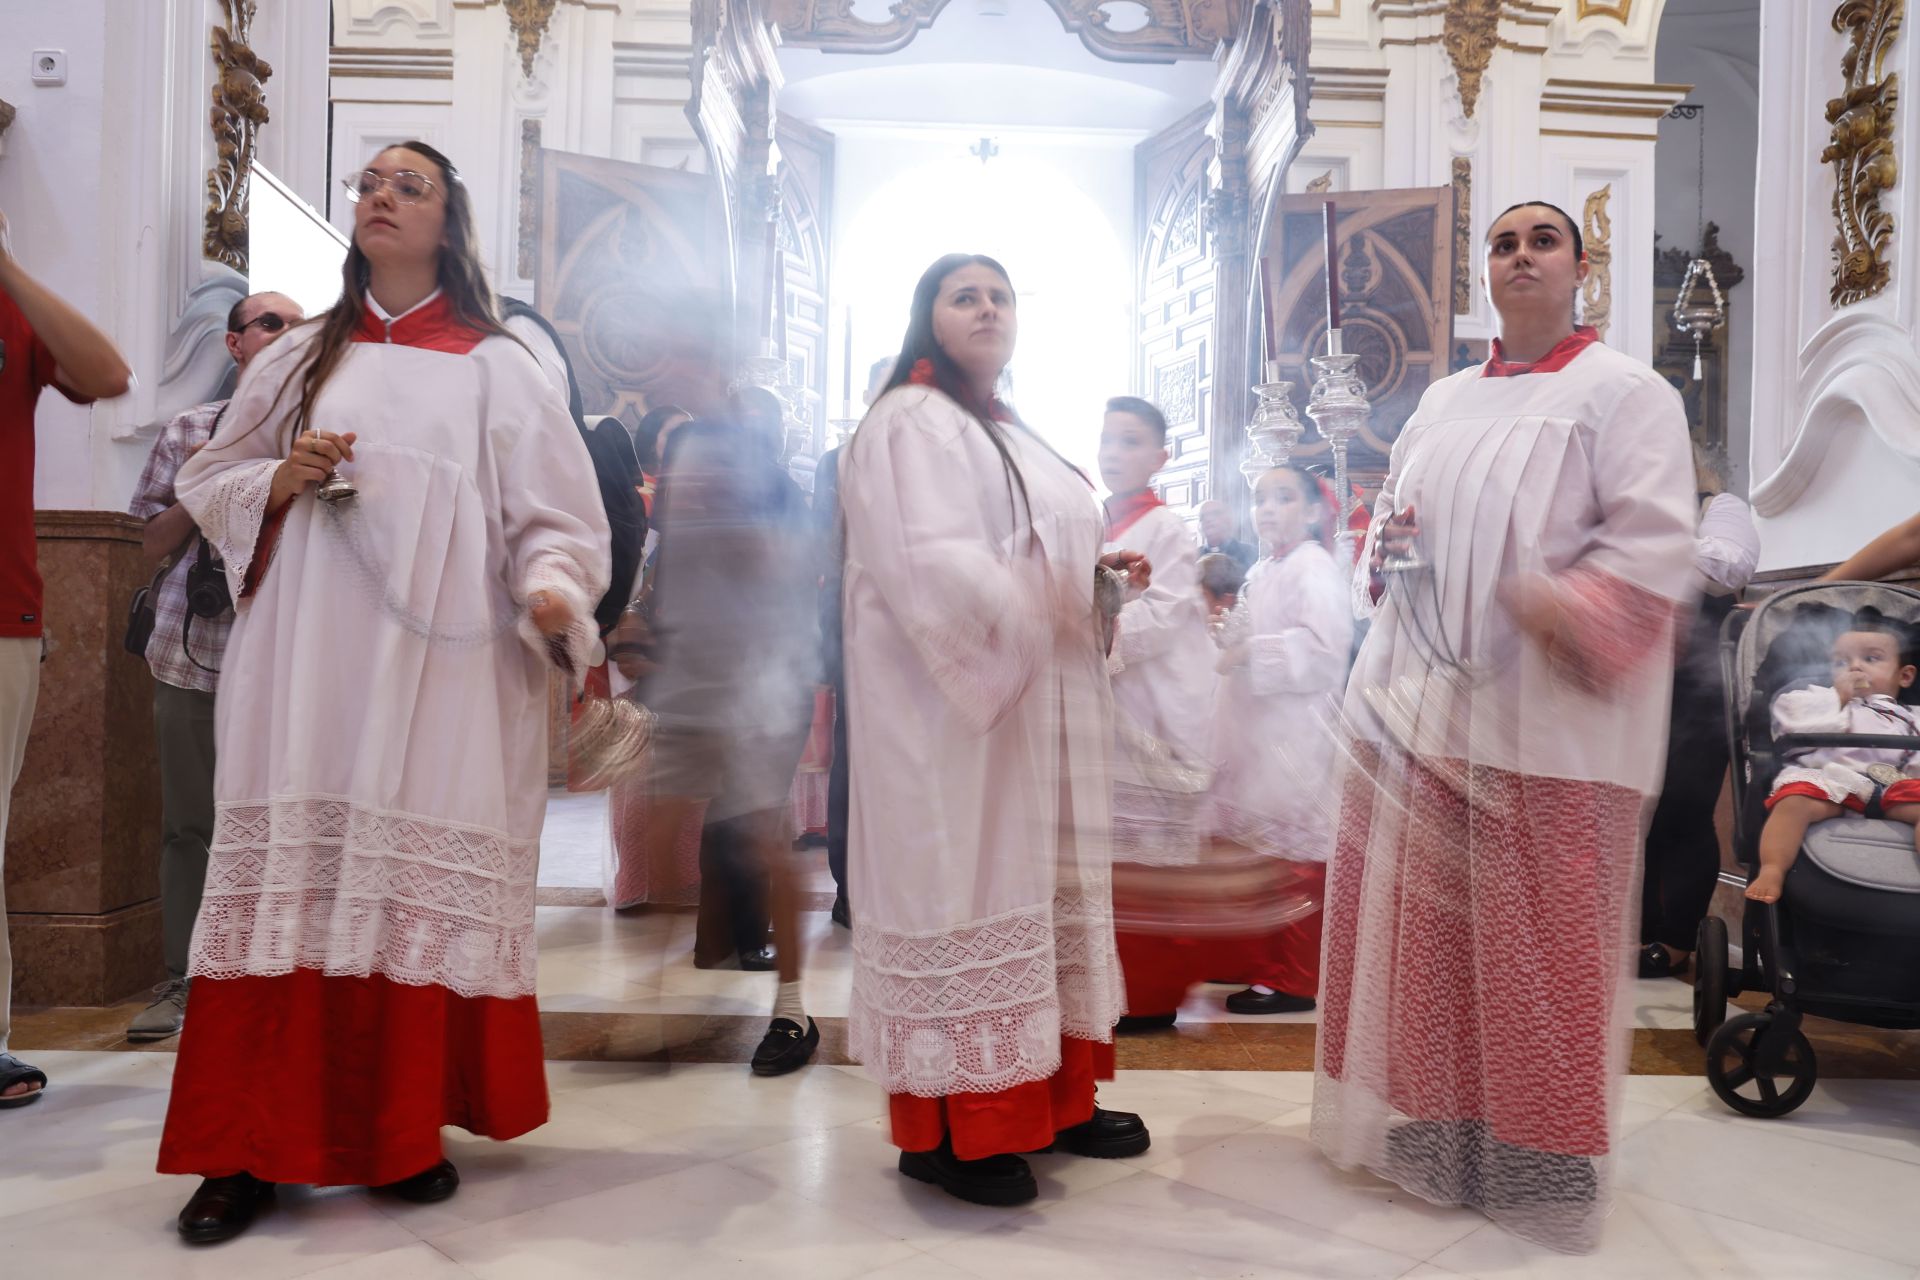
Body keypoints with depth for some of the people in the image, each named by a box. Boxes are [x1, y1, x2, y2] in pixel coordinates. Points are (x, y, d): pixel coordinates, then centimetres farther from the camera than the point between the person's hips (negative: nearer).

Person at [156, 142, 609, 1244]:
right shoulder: (302, 359, 17)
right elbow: (210, 483, 19)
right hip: (305, 669, 3)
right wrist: (280, 482, -2)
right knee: (290, 882, 0)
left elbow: (554, 517, -1)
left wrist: (553, 594, -21)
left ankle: (407, 1133, 15)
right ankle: (251, 1149, 10)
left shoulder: (497, 368, 7)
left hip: (439, 670, -2)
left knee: (419, 889, -1)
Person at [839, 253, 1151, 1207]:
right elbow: (930, 562, -20)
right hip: (955, 704, -9)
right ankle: (947, 1128, 5)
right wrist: (1036, 611, -21)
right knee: (961, 888, -6)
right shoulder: (909, 423, -6)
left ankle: (1045, 1097, 21)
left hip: (1038, 706, 9)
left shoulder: (1015, 437, 23)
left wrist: (1100, 573, 8)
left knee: (1041, 889, 10)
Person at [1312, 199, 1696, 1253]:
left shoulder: (1624, 393, 0)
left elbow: (1654, 540, -10)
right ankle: (1426, 1128, 29)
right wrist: (1384, 547, 0)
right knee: (1420, 935, 12)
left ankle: (1538, 1164, 20)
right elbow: (1393, 515, 23)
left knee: (1536, 950, 2)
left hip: (1542, 724, -5)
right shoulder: (1444, 401, 18)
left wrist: (1566, 605, -27)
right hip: (1420, 712, 6)